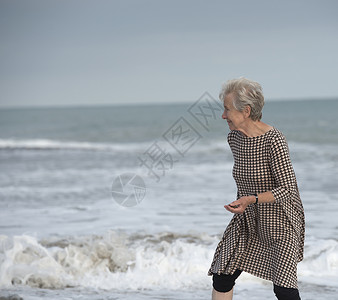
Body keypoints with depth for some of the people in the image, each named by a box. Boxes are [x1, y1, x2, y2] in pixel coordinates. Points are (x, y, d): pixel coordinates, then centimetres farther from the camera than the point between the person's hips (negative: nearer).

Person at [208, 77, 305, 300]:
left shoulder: (274, 140, -23)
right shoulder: (234, 138, 0)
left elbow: (288, 188, -24)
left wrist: (252, 199, -35)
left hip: (281, 222, -7)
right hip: (248, 219, 7)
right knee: (222, 277, 2)